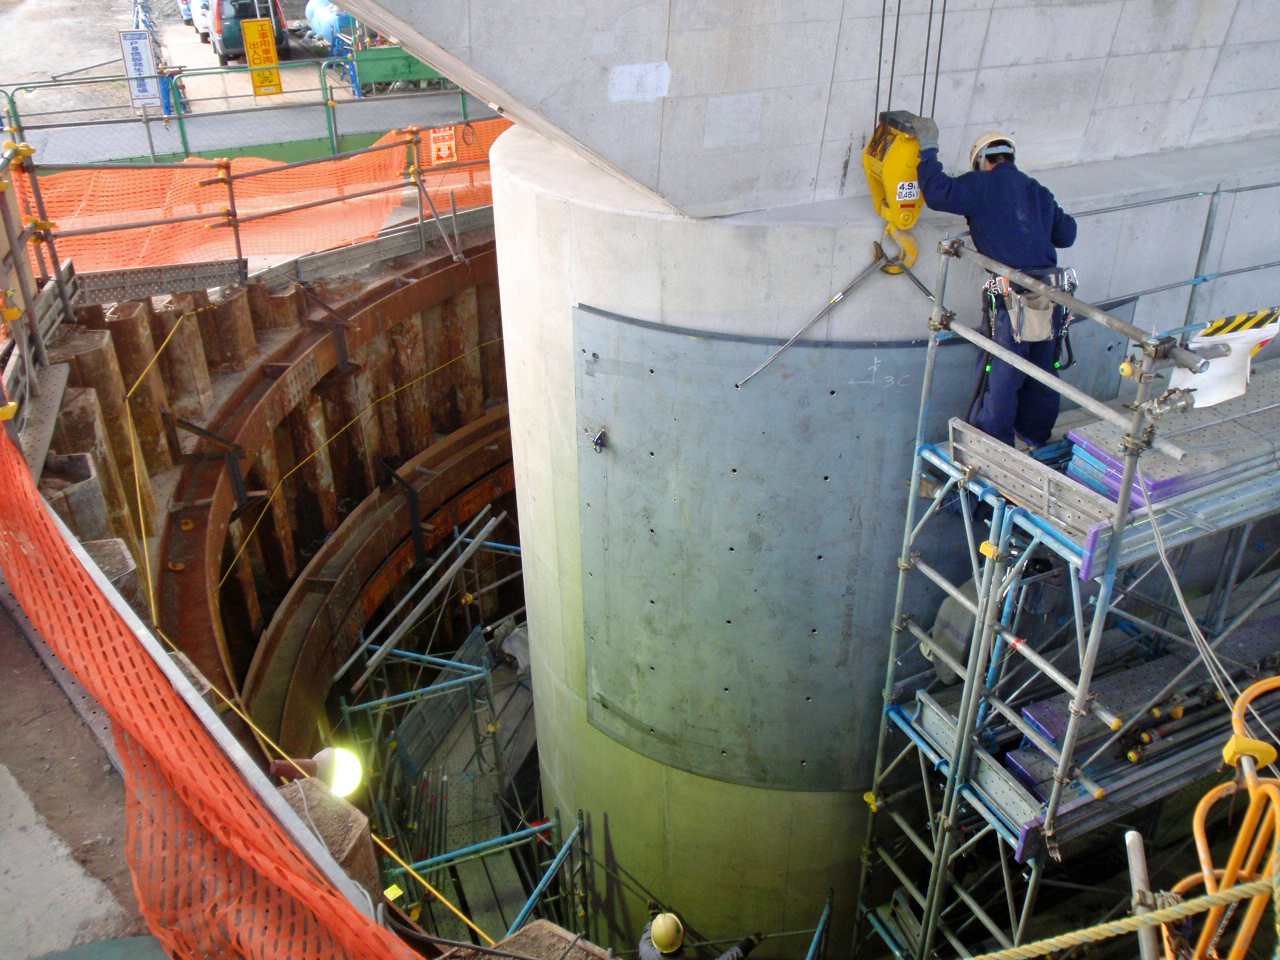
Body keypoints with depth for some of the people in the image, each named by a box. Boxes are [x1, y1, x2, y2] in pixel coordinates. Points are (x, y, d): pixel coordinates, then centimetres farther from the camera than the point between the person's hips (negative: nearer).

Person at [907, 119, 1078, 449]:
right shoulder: (1040, 191, 17)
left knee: (1001, 376, 3)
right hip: (1050, 296, 6)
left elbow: (938, 193, -13)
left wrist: (928, 149, 0)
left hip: (1013, 300, -6)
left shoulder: (984, 186, -3)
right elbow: (1066, 234, 24)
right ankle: (1036, 437, 37)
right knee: (1042, 373, 20)